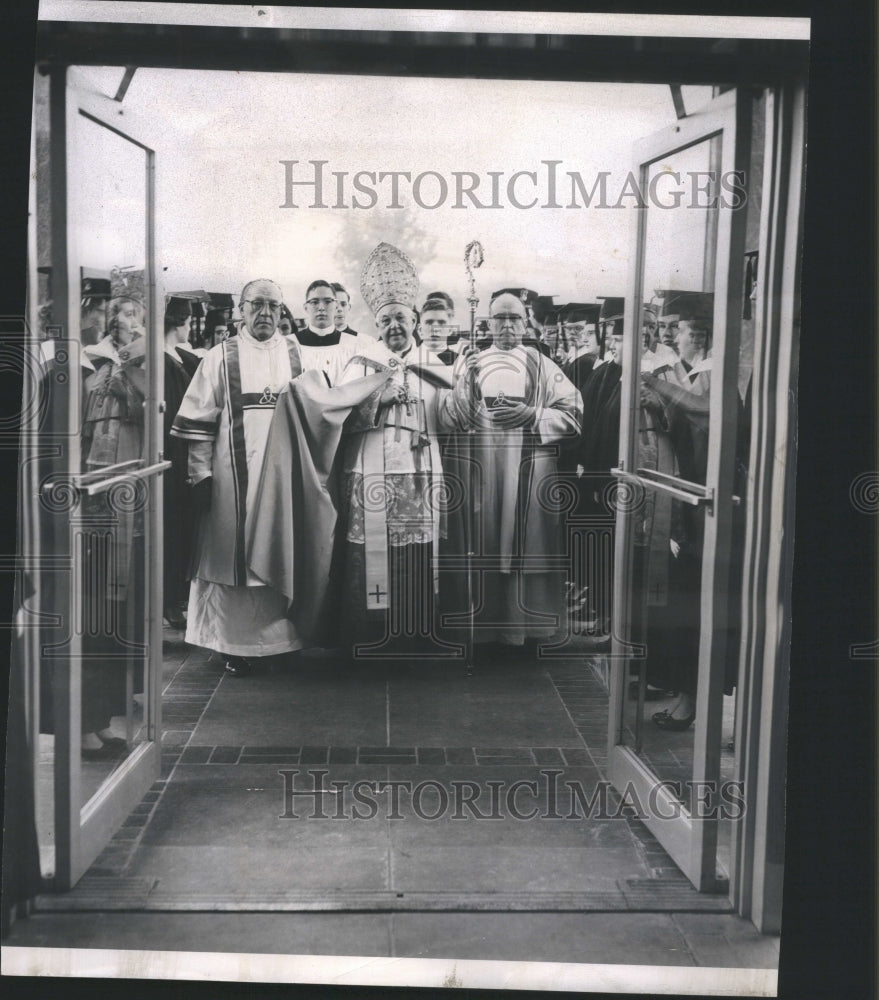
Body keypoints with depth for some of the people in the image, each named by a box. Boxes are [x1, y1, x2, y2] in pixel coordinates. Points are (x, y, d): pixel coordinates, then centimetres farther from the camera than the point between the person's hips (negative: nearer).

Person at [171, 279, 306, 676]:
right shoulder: (221, 357, 2)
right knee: (233, 555, 2)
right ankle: (235, 644, 11)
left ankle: (277, 637, 18)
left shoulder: (295, 354, 8)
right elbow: (199, 421, -1)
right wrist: (200, 475, -6)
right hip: (235, 475, -2)